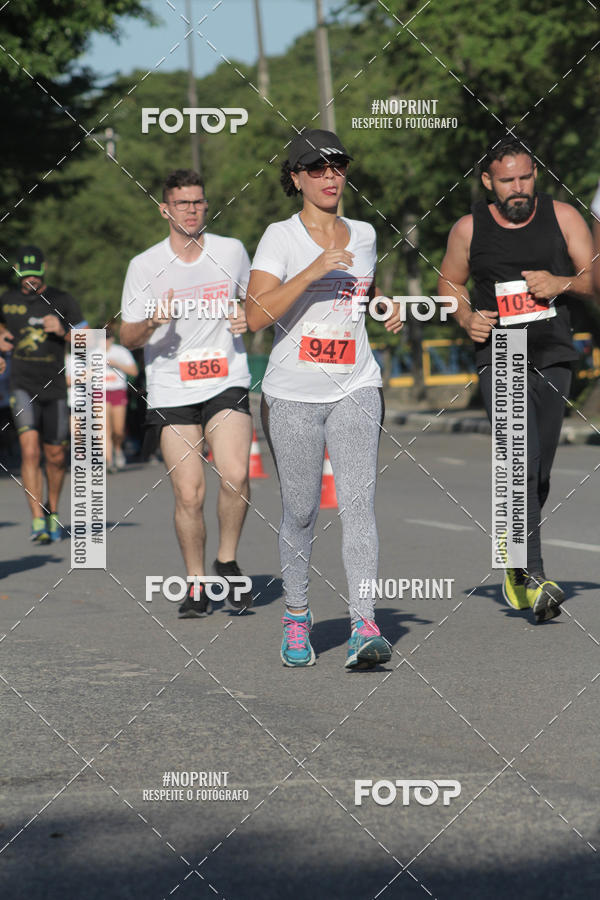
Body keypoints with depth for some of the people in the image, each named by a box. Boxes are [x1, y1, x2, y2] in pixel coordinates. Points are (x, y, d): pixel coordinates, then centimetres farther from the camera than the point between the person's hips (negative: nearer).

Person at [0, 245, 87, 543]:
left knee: (56, 457, 9)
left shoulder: (63, 301, -1)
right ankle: (38, 521, -20)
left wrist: (62, 332, -18)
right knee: (30, 451, -18)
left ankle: (52, 510, 34)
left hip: (54, 388, 1)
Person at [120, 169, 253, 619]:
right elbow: (127, 337, 4)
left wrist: (247, 319, -2)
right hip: (171, 391, 0)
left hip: (227, 382, 0)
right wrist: (152, 322, -18)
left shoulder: (232, 251, 5)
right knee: (189, 494, -6)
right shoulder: (144, 266, 0)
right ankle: (197, 584, 12)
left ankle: (228, 561, 5)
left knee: (235, 477, -19)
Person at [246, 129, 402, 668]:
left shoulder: (363, 234, 11)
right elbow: (256, 316, -17)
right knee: (301, 511, 5)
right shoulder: (281, 237, -4)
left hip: (356, 387, 2)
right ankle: (297, 616, 26)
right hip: (293, 394, -2)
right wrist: (313, 271, -23)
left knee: (358, 501, -13)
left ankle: (365, 626, -21)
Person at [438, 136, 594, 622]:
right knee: (521, 459, -19)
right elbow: (449, 282, 17)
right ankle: (534, 575, -22)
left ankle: (515, 562, 29)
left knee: (538, 472, 7)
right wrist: (466, 317, -2)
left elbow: (594, 277, 5)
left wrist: (560, 284, -15)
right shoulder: (469, 229, 2)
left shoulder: (562, 217, 3)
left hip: (553, 357, 2)